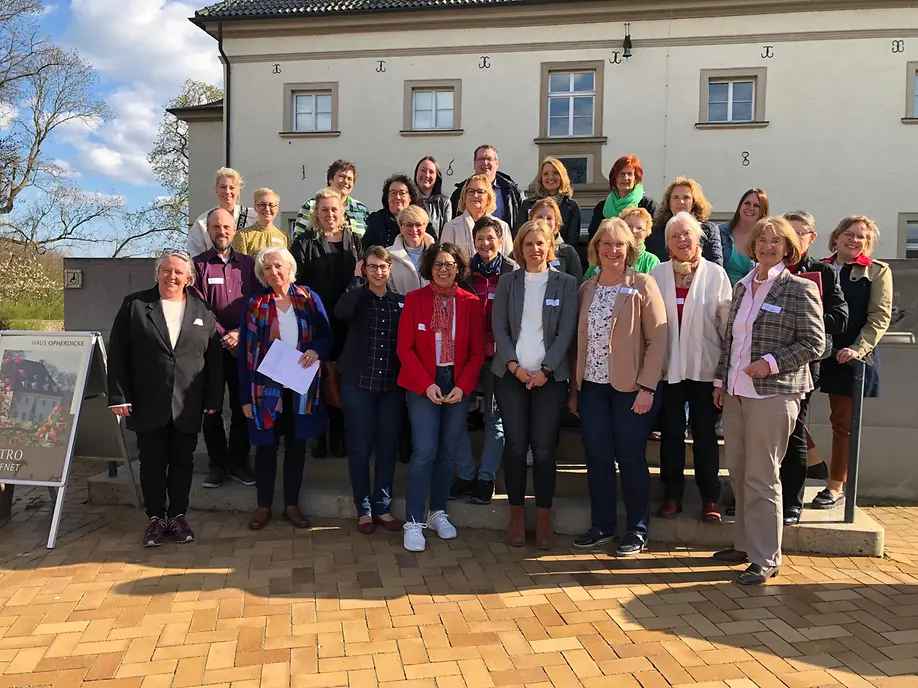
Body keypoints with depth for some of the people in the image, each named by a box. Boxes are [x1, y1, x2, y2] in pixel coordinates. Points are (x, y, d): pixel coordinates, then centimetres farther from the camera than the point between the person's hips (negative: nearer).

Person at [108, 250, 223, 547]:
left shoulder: (202, 311, 6)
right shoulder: (134, 305, 2)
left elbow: (215, 359, 5)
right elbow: (118, 354, -1)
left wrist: (213, 398, 0)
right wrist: (119, 396, -7)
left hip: (187, 406, 1)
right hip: (148, 404, -1)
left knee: (183, 462, 10)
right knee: (152, 463, 8)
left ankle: (178, 515, 24)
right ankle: (156, 518, 23)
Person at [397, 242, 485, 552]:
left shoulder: (471, 303, 3)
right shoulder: (414, 299, -2)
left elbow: (477, 352, 3)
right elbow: (404, 348, -5)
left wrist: (462, 386, -9)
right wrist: (427, 384, -13)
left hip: (458, 385, 3)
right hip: (422, 384, -2)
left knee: (448, 452, 9)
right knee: (424, 452, -9)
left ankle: (438, 513, 26)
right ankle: (414, 522, 2)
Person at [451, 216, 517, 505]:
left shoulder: (514, 272, -2)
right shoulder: (464, 270, 4)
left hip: (499, 352, -2)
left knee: (495, 417, 7)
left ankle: (486, 477, 19)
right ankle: (465, 475, 17)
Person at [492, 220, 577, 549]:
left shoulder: (566, 283, 5)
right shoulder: (507, 282, 9)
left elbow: (566, 331, -2)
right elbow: (499, 328, 3)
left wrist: (545, 369, -11)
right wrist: (514, 366, -8)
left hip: (550, 376, -1)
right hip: (511, 374, 1)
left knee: (544, 449, 0)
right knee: (515, 446, 4)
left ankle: (543, 518, 13)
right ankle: (517, 515, 17)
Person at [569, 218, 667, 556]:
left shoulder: (643, 285, -3)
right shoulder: (586, 289, 10)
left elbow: (658, 339, -9)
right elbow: (579, 340, 11)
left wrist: (646, 387, -15)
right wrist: (574, 388, 8)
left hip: (631, 388, -4)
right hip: (592, 387, 4)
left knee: (630, 458, 3)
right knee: (597, 458, 7)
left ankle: (637, 531, 18)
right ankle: (602, 525, 22)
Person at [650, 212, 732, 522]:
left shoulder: (715, 273, 0)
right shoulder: (658, 274, 3)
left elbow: (727, 321, -1)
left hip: (704, 365, -1)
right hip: (668, 365, 2)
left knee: (705, 434, 7)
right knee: (670, 432, 10)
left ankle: (710, 499, 19)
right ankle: (672, 495, 22)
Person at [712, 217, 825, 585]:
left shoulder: (800, 289, -5)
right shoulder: (742, 286, 12)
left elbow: (814, 343, -7)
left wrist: (772, 362, -17)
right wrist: (721, 379, 14)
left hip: (773, 394, -6)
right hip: (736, 393, 6)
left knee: (761, 478, -2)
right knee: (738, 472, 12)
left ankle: (766, 559, 11)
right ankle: (745, 544, 27)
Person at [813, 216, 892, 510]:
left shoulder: (877, 271, 3)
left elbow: (880, 316, -4)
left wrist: (858, 348, -17)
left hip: (851, 357, -3)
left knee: (843, 422, 3)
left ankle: (836, 488, 13)